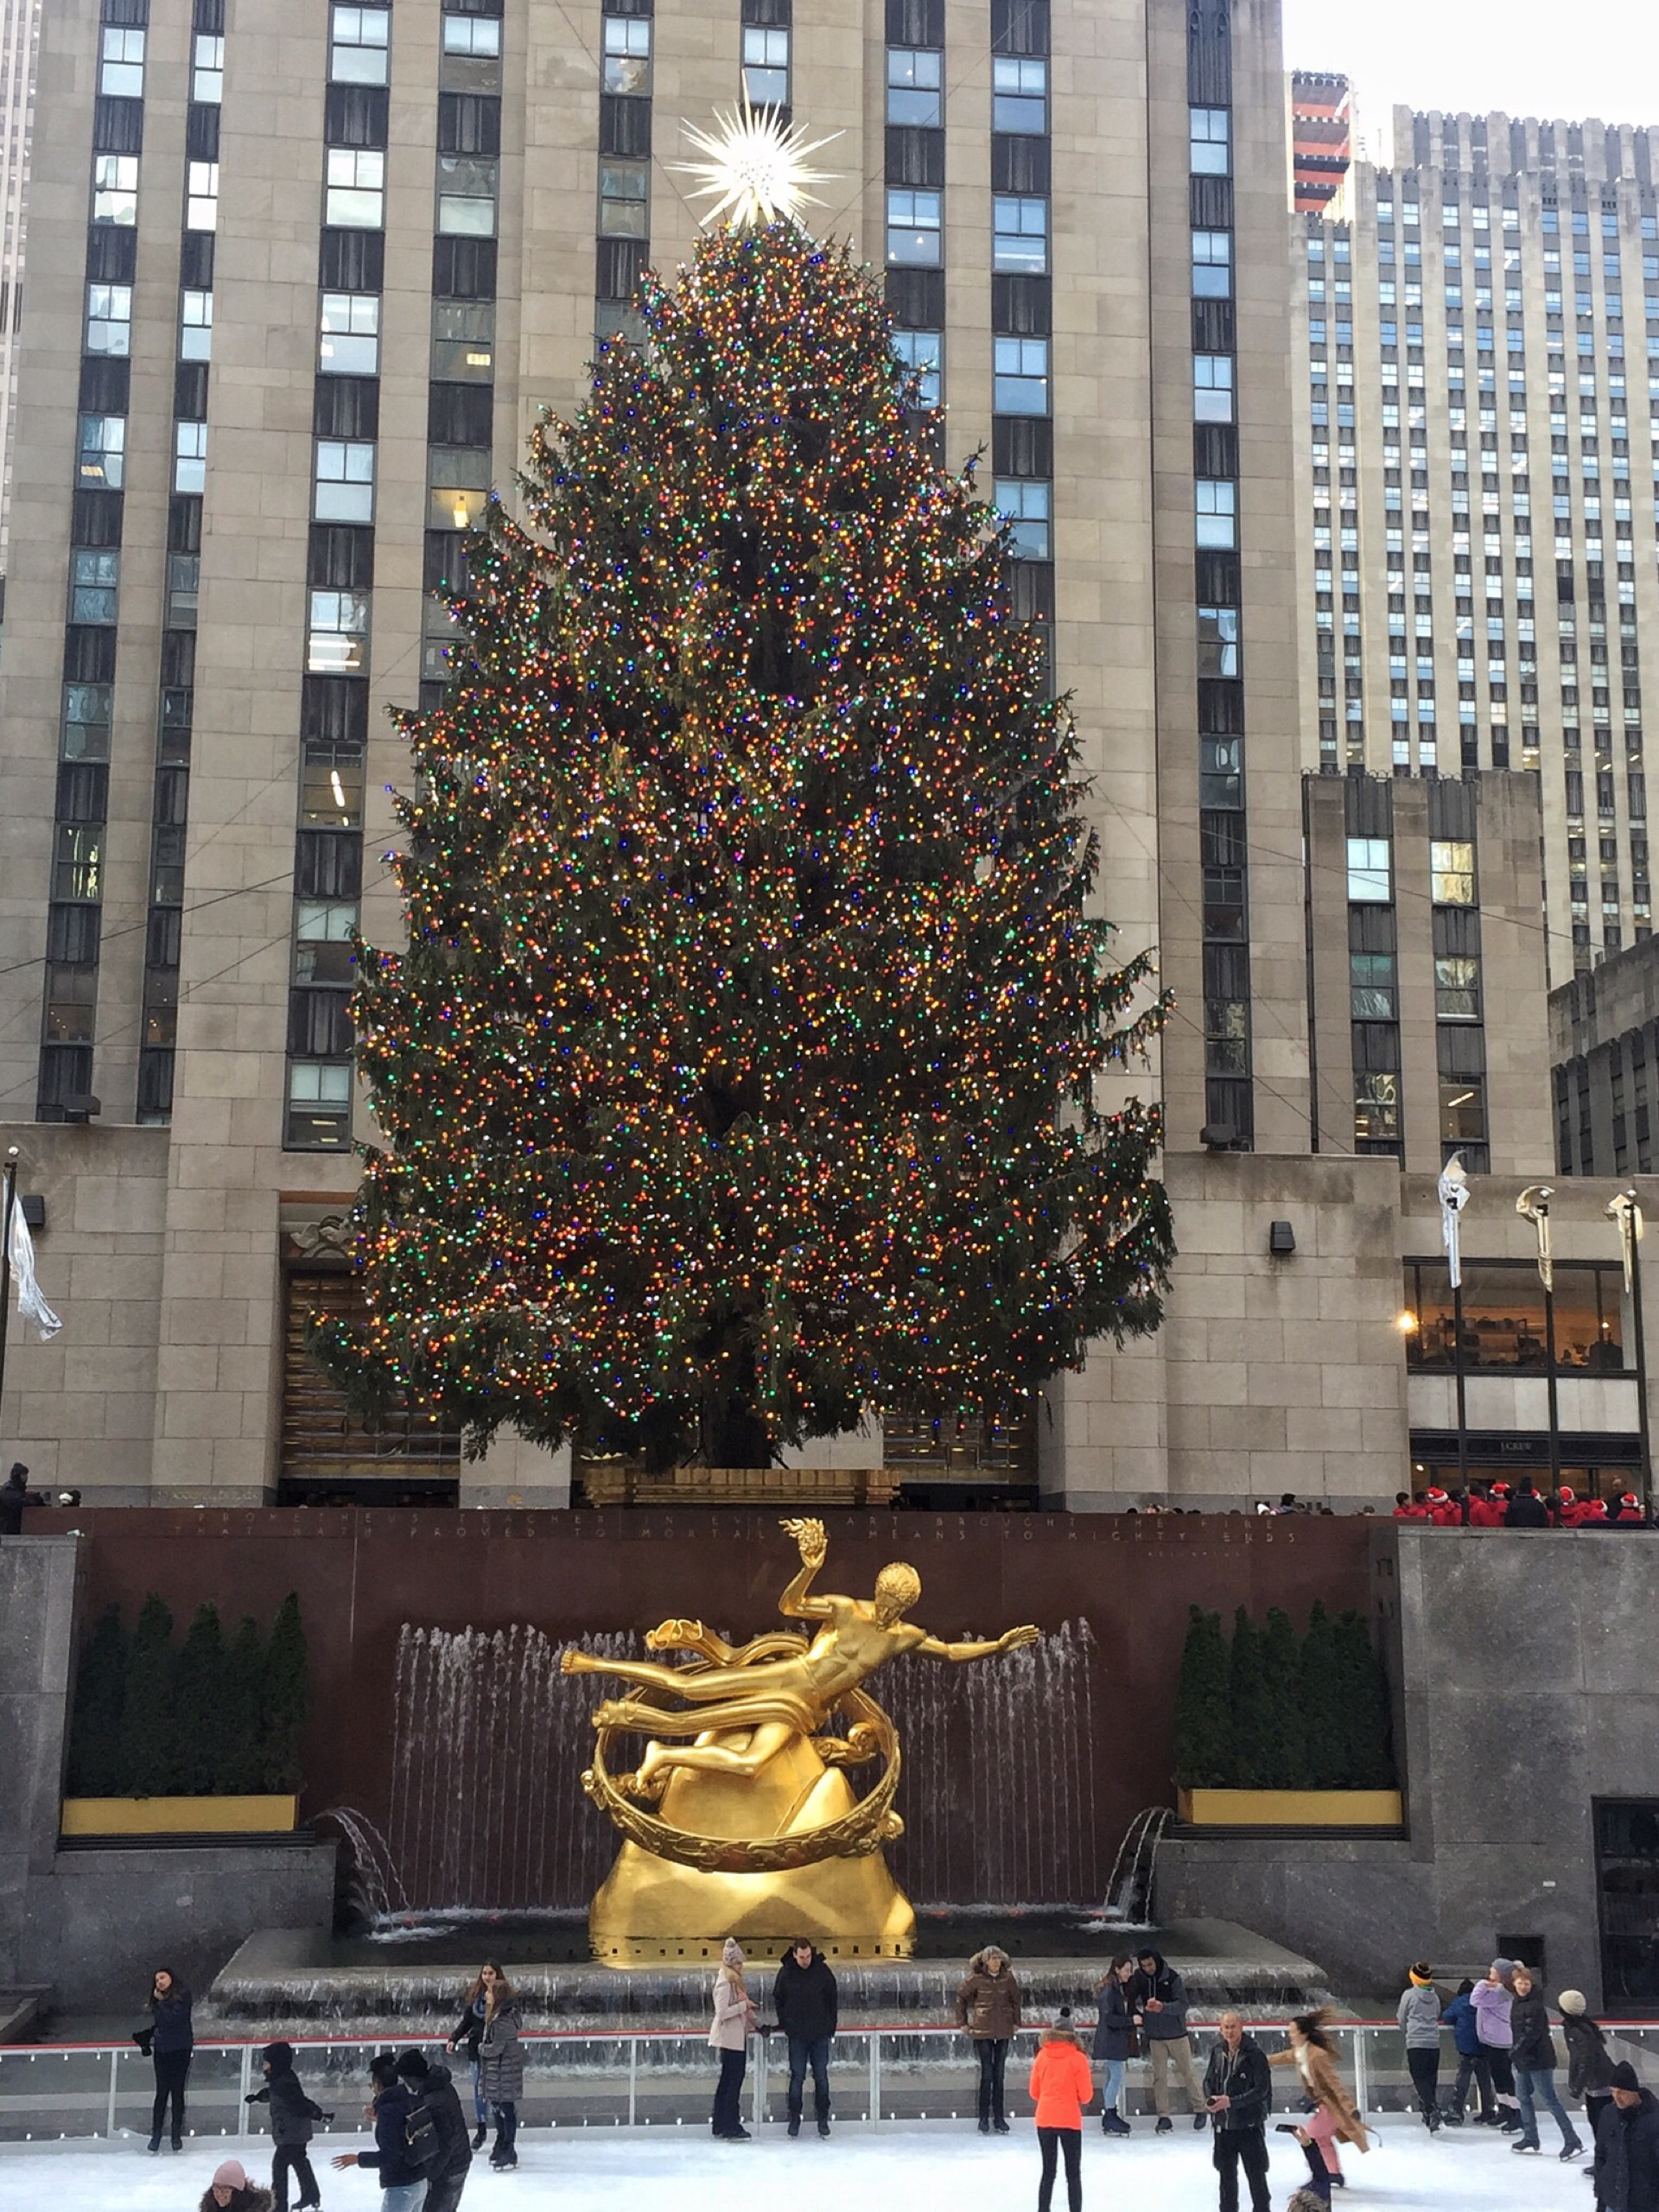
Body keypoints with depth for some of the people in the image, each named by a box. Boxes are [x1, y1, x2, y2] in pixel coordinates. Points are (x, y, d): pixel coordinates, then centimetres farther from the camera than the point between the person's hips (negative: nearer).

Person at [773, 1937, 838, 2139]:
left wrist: (831, 2026, 3)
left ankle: (823, 2117, 15)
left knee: (821, 2077, 5)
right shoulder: (786, 1973, -6)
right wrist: (784, 2025, 4)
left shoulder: (822, 1970, -7)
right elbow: (778, 2000, 8)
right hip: (797, 2036, 0)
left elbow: (833, 1999, 3)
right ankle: (794, 2117, 13)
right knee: (797, 2077, 3)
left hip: (820, 2035, 0)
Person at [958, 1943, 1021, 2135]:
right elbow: (961, 1998, 5)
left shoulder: (1008, 1979, 1)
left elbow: (1015, 2000, 16)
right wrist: (962, 2022, 4)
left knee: (999, 2075, 7)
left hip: (1003, 2032, 2)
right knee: (987, 2074, -3)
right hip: (982, 2032, -2)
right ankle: (984, 2118, 4)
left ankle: (999, 2117, 13)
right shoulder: (976, 1979, -6)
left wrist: (1016, 2022, 12)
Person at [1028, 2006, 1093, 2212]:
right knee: (1073, 2174, 7)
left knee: (1048, 2172, 15)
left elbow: (1034, 2092, 7)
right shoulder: (1078, 2058, -10)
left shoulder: (1042, 2056, -1)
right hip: (1069, 2121, -3)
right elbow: (1085, 2096, -7)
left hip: (1044, 2120, 3)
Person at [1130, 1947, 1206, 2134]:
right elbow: (1130, 1999, 9)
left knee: (1188, 2072, 6)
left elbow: (1182, 2005, -20)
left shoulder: (1172, 1977, -15)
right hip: (1155, 2036, 3)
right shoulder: (1139, 1978, -5)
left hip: (1176, 2034, -3)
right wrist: (1137, 2015, -7)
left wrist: (1163, 2007, -35)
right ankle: (1164, 2117, 11)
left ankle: (1200, 2110, 20)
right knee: (1159, 2076, 4)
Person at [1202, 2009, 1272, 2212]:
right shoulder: (1218, 2052, 2)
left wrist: (1230, 2102, -22)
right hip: (1223, 2124, 5)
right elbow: (1209, 2080, 13)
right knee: (1226, 2173, 17)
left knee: (1256, 2173, 1)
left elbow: (1261, 2090, -18)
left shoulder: (1255, 2054, -15)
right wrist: (1210, 2099, -7)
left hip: (1249, 2124, -5)